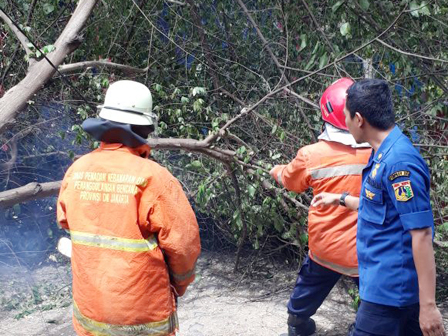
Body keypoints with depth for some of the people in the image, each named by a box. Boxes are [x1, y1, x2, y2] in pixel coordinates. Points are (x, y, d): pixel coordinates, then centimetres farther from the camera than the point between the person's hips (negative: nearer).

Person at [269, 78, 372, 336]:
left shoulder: (312, 154, -12)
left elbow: (290, 180, 9)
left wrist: (277, 170, 30)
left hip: (325, 245, 2)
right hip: (367, 249, -2)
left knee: (311, 284, 26)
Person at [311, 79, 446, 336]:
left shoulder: (398, 162, -23)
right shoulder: (385, 154, 7)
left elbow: (422, 233, -24)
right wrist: (341, 199, 31)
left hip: (389, 288, -9)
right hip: (394, 283, 9)